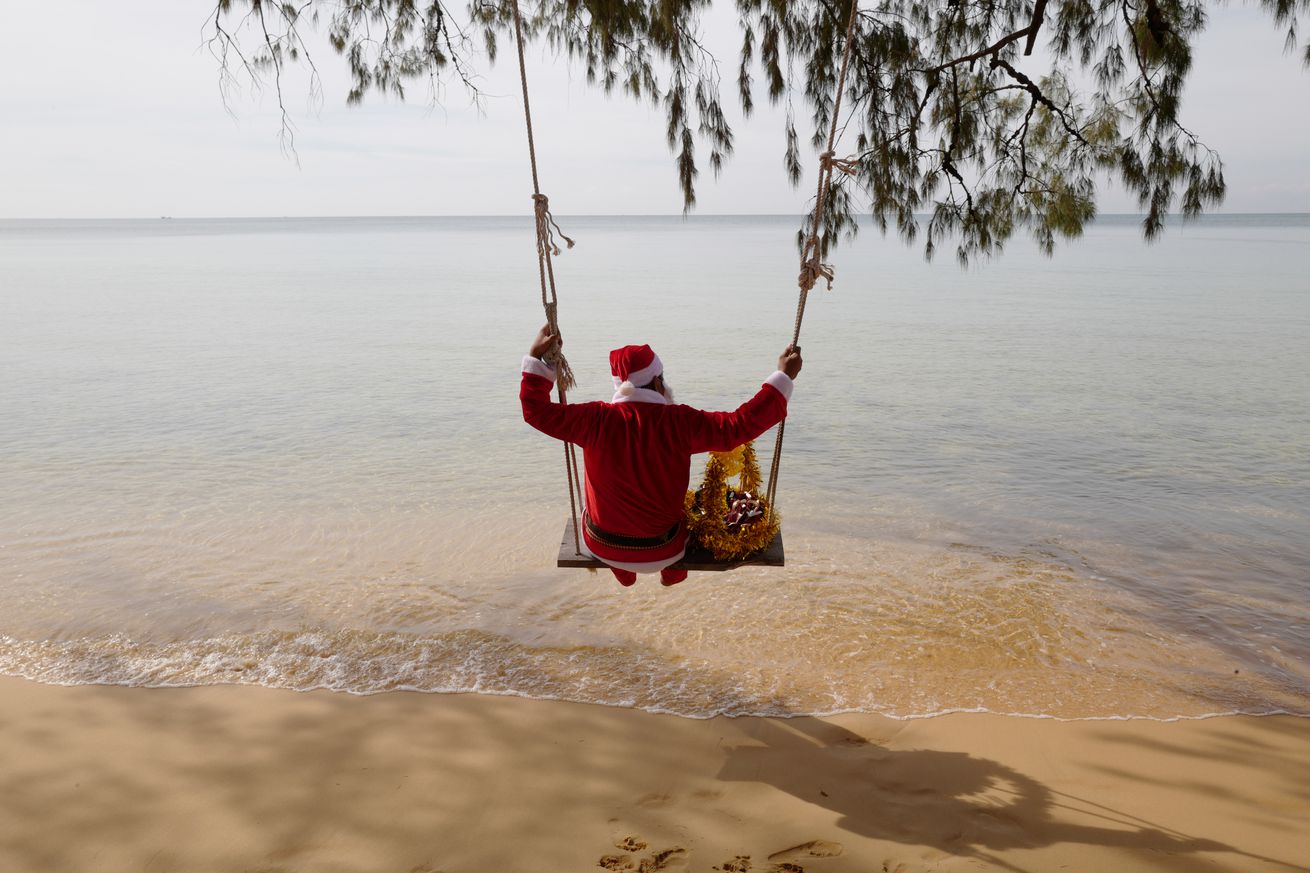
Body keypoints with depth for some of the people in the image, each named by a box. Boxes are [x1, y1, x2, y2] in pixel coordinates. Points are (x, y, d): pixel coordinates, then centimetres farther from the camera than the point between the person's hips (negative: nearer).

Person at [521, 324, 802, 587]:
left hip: (603, 547, 1)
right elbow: (740, 425, -18)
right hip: (662, 551, 0)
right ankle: (672, 574, 54)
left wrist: (535, 358, -1)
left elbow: (537, 410, -10)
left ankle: (623, 574, 54)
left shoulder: (596, 420, -19)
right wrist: (783, 378, -12)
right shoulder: (680, 422, -22)